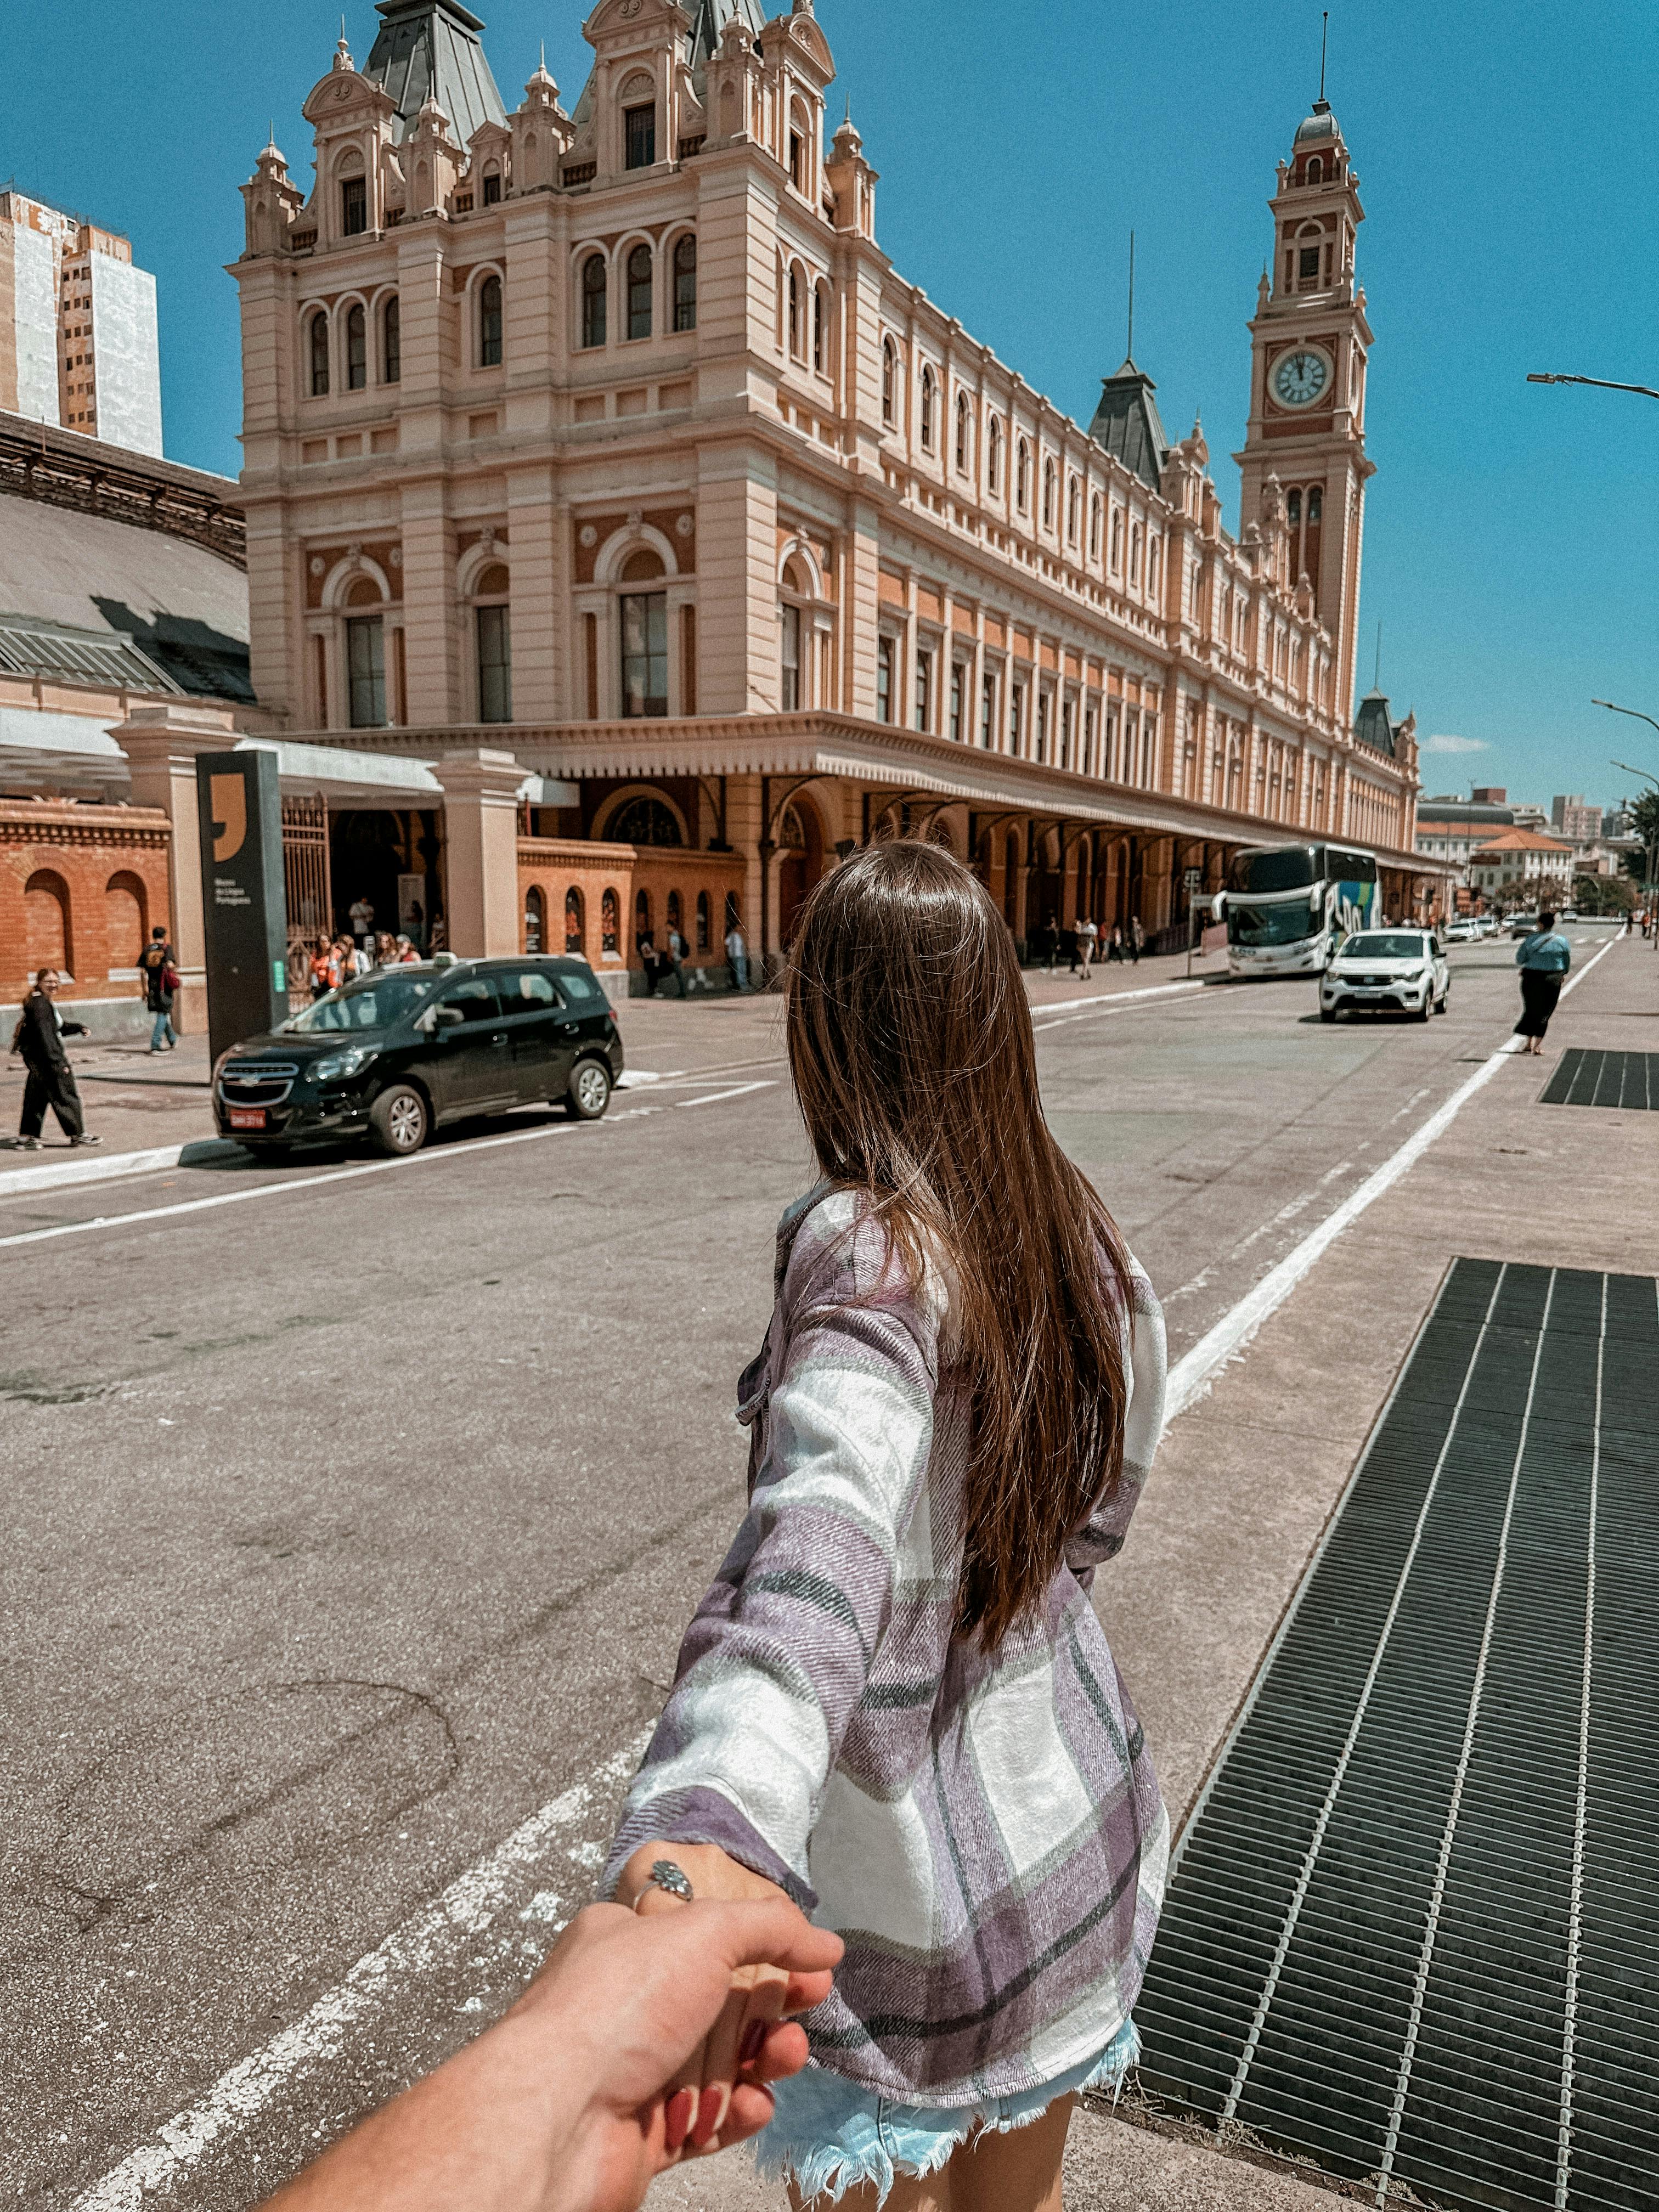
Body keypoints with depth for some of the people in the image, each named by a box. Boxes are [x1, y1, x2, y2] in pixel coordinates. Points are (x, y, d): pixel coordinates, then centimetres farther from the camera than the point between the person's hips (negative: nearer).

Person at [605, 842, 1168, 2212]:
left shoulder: (870, 1253, -26)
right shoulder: (1068, 1224, -5)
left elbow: (828, 1528, -45)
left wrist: (700, 1835, -59)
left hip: (918, 1895, -6)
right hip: (1082, 1826, 6)